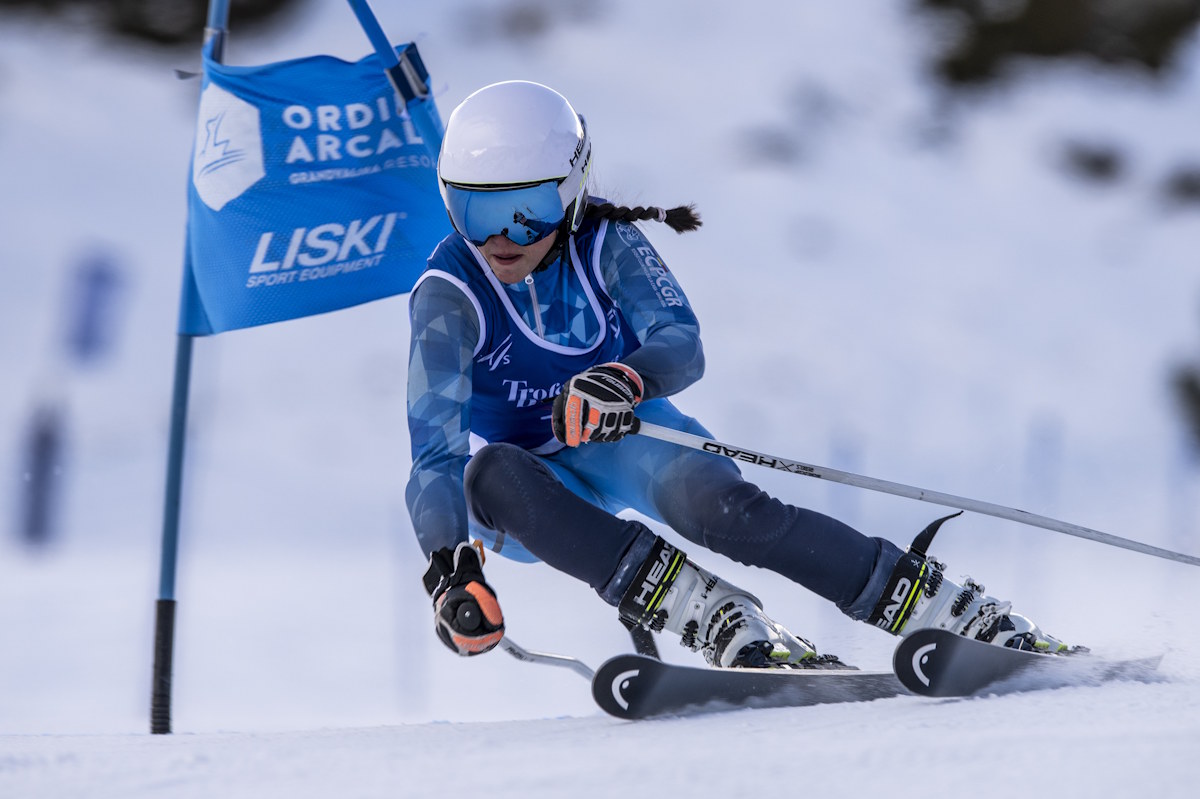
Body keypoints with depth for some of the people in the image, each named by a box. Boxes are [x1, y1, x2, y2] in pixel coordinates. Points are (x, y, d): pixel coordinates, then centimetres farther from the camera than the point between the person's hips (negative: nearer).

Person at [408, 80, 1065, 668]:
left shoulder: (603, 242, -17)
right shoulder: (449, 293, -22)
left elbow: (682, 344, -29)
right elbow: (435, 444, -28)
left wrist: (627, 380, -54)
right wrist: (449, 566, -45)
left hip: (620, 434, 0)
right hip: (538, 485, 0)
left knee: (719, 507, -31)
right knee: (490, 474, -37)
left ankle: (977, 621, -28)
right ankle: (724, 621, -43)